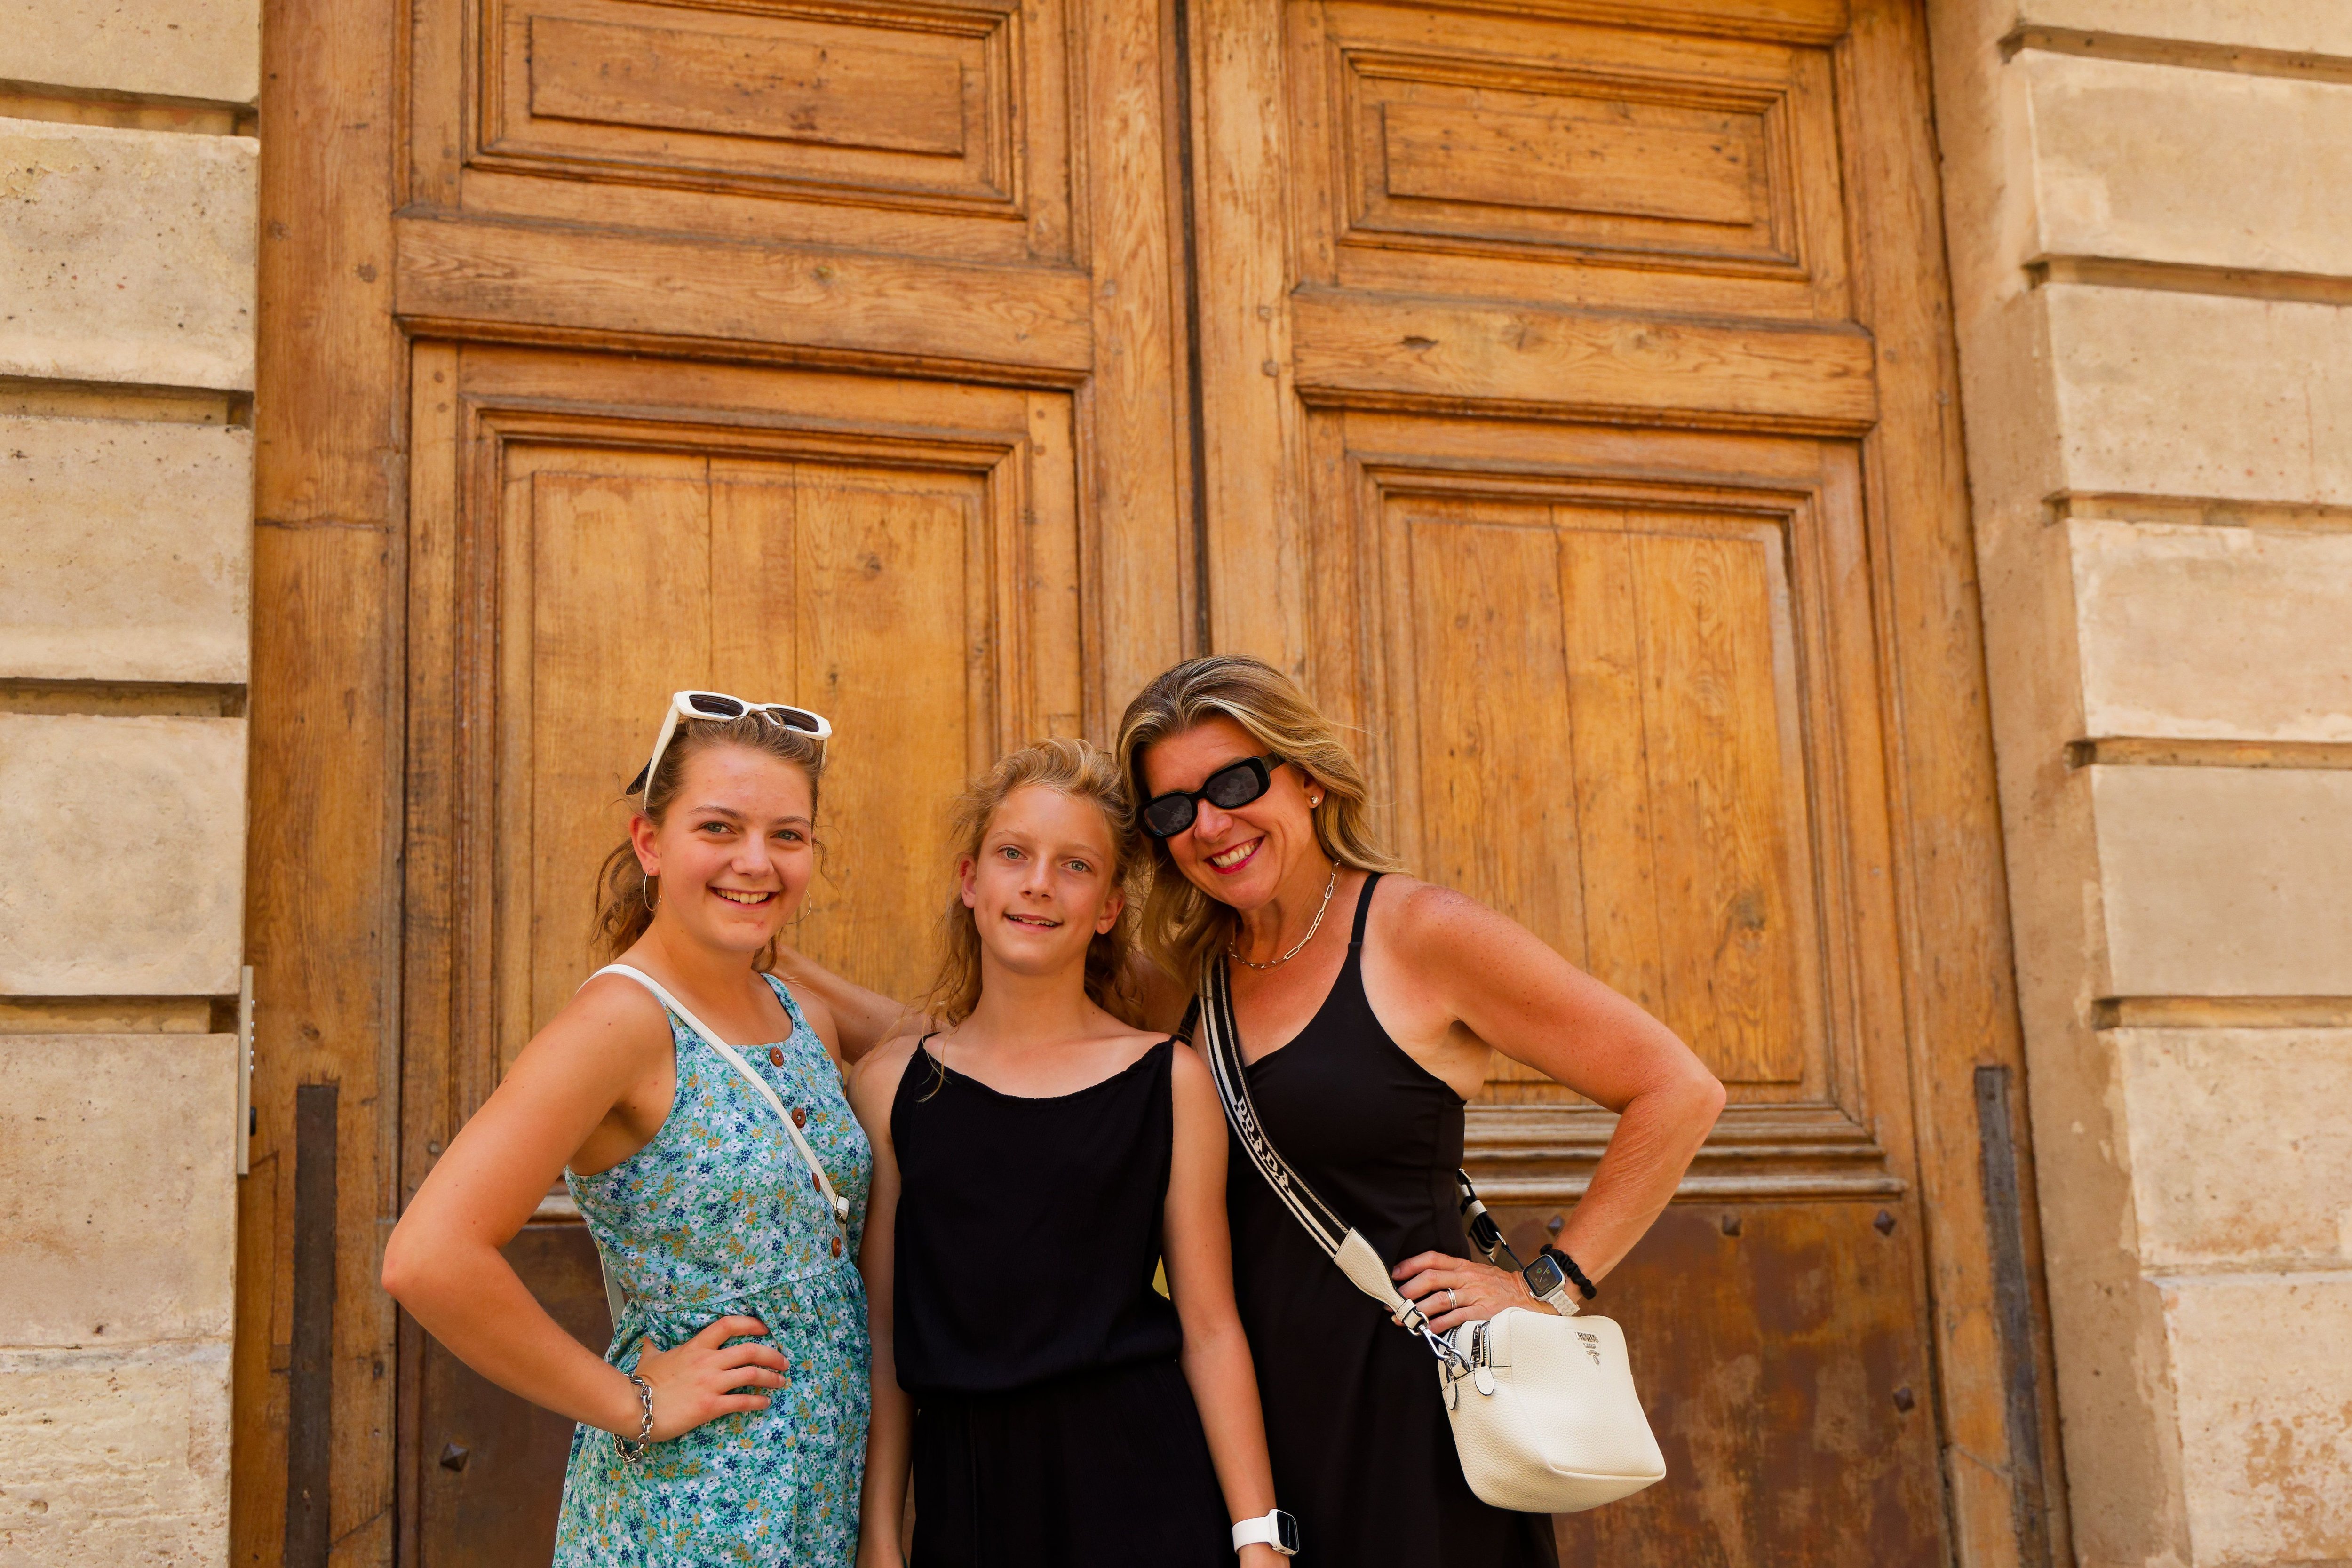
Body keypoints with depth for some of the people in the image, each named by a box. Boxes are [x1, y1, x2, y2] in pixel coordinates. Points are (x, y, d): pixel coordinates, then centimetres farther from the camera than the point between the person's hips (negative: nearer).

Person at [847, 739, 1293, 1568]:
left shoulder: (1169, 1081, -2)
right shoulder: (890, 1086, 3)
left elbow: (1209, 1329, -2)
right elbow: (885, 1331, 5)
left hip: (1141, 1493, -1)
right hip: (964, 1497, 2)